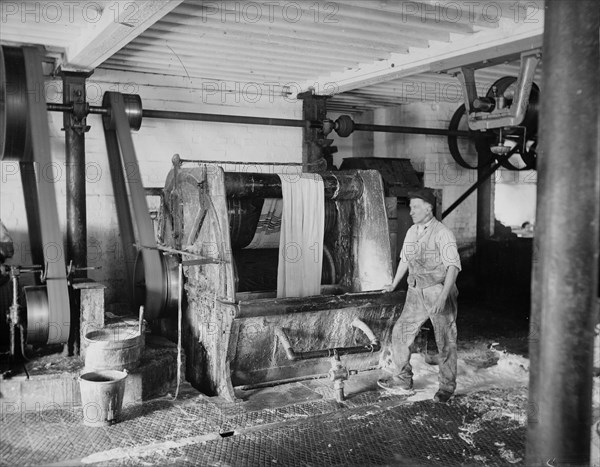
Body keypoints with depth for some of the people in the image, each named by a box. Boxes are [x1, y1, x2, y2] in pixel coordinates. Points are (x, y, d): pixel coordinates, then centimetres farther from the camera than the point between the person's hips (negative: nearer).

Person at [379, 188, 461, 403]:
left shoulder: (442, 233, -14)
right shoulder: (411, 232, 9)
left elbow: (453, 266, -19)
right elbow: (405, 259, 22)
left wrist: (442, 297, -27)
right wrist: (393, 284, 26)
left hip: (439, 291, -7)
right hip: (416, 292, 7)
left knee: (445, 341, 4)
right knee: (401, 332, 5)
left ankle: (447, 386, 19)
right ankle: (402, 381, 17)